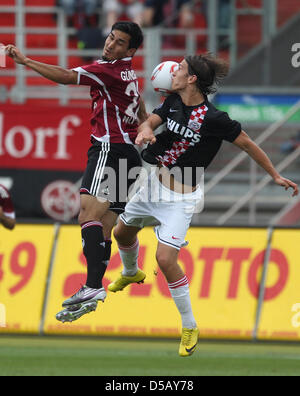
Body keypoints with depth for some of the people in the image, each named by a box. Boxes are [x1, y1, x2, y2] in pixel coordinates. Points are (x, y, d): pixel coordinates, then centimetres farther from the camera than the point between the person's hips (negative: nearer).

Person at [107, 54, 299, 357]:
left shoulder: (212, 118, -23)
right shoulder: (174, 101, -4)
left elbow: (247, 144, -15)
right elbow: (150, 121, -1)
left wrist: (275, 176, -9)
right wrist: (146, 129, -28)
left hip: (180, 198, -7)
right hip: (154, 183, 7)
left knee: (165, 259, -19)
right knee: (122, 232, 25)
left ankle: (190, 327, -3)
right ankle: (131, 273, 60)